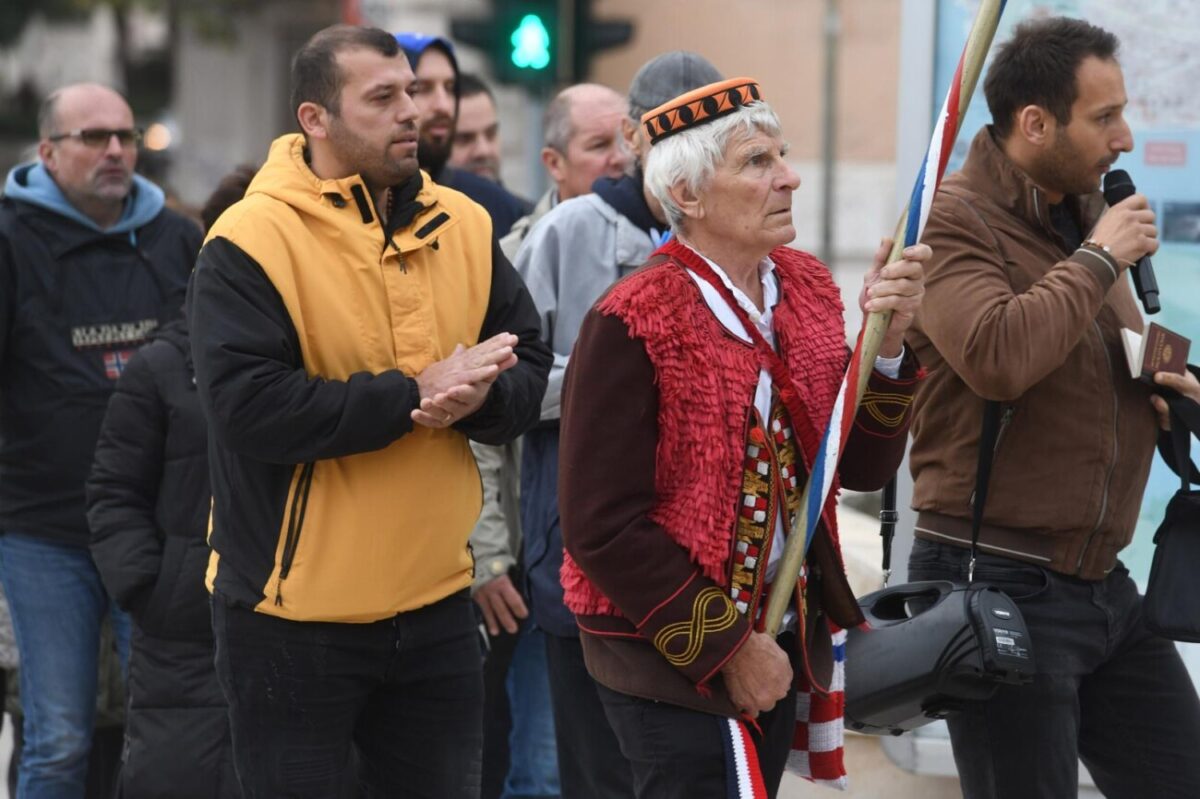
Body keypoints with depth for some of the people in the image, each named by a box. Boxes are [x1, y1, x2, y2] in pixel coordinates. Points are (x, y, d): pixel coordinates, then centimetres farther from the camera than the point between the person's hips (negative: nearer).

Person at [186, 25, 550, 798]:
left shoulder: (463, 227, 5)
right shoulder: (250, 242, -14)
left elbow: (529, 369, 8)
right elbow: (248, 405, -24)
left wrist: (477, 397, -16)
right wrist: (414, 396, -22)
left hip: (435, 602, 5)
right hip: (293, 615, -5)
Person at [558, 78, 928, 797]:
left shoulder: (806, 288, 5)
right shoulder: (631, 325, -16)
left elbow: (861, 467, 4)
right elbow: (603, 528, -17)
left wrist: (886, 345, -12)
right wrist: (725, 649, -14)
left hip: (785, 646, 7)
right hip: (673, 664, -7)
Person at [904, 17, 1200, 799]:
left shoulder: (1089, 215, 11)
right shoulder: (952, 222, -13)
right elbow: (997, 357, -32)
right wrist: (1098, 260, -18)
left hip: (1103, 583, 8)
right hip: (998, 583, -8)